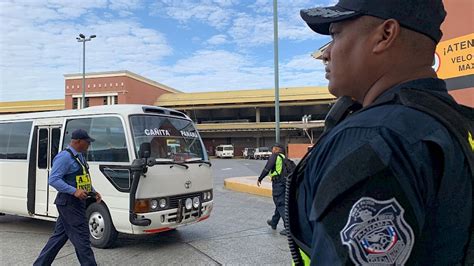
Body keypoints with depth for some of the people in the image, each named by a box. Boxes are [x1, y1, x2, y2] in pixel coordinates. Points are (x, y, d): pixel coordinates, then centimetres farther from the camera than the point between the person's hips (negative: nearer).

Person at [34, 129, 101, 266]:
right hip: (69, 203, -10)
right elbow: (53, 180, -21)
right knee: (82, 237, -5)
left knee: (60, 235, 17)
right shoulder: (64, 157, -15)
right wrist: (74, 191, -28)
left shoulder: (79, 156, 15)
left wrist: (93, 192, 11)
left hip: (77, 203, 10)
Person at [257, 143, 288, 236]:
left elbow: (267, 168, -11)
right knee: (279, 203, 20)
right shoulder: (285, 158, 19)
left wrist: (260, 179, -4)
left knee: (280, 205, -7)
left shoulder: (275, 156, -4)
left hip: (278, 182, -8)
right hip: (286, 182, 8)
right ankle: (274, 222, 36)